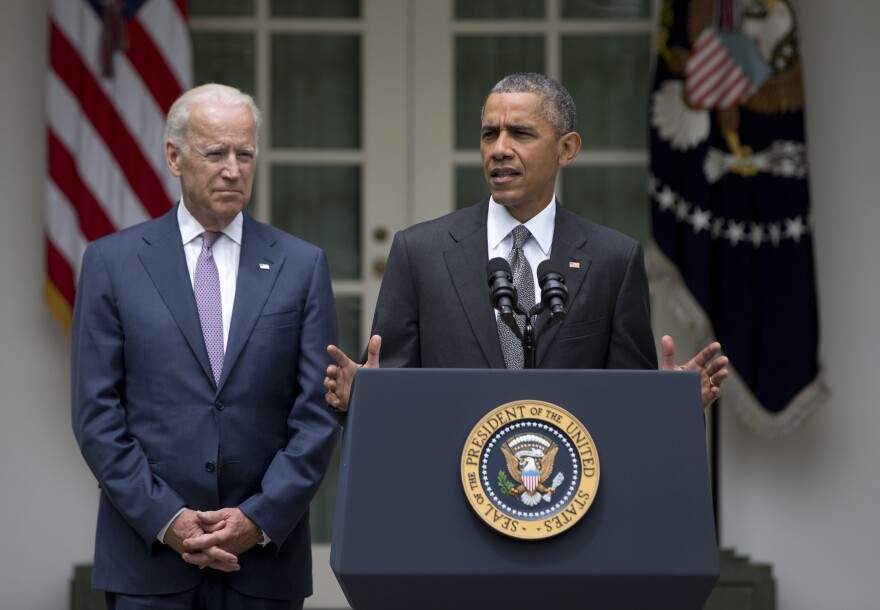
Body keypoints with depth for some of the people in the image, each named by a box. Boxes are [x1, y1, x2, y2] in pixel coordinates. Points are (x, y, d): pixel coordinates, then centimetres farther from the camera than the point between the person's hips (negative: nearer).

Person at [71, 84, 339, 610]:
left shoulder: (302, 266, 6)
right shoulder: (112, 262, 4)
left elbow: (319, 413, 2)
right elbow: (96, 413, 0)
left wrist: (261, 519, -8)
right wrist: (165, 520, -9)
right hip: (148, 555, -1)